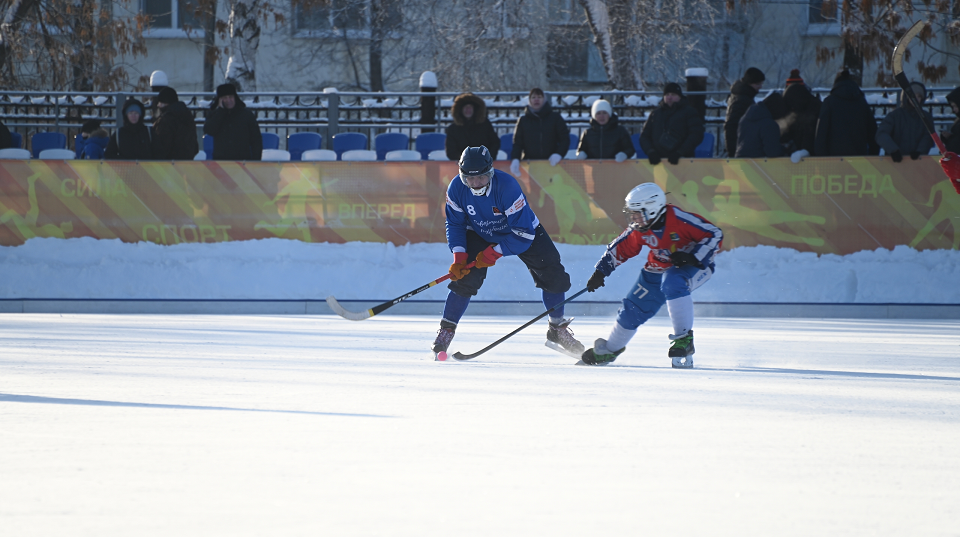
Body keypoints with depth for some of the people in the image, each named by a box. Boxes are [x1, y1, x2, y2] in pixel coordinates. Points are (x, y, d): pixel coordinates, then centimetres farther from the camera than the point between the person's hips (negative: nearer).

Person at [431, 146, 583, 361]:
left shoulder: (507, 186, -36)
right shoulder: (456, 189, -24)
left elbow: (523, 233, -33)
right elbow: (455, 225, -10)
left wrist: (494, 253, -33)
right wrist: (459, 258, -22)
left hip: (522, 233, -2)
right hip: (480, 235, 2)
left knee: (554, 277, -9)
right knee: (465, 278, -18)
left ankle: (557, 330, 11)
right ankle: (446, 331, -3)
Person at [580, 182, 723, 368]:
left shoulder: (679, 220, -29)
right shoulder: (639, 229, -10)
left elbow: (715, 235, -24)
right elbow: (620, 248, 6)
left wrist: (693, 257, -33)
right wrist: (600, 272, 4)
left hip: (694, 266, -6)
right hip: (659, 268, 6)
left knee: (672, 283, -39)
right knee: (633, 309, 5)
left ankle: (684, 339, -30)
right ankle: (610, 349, 31)